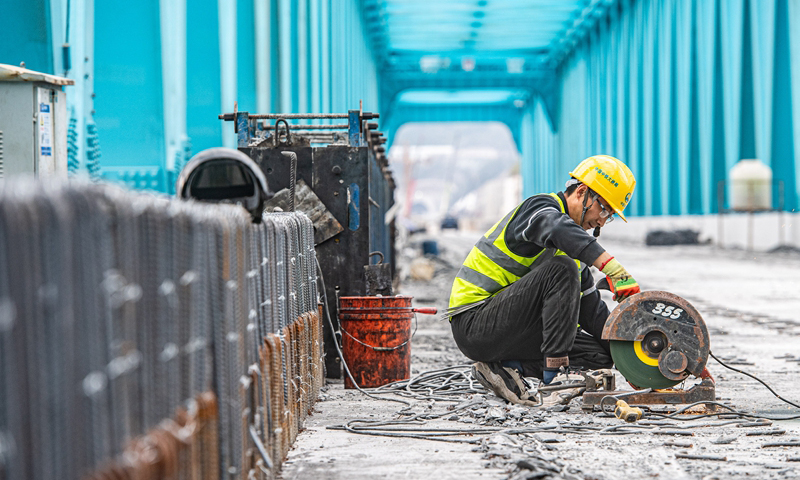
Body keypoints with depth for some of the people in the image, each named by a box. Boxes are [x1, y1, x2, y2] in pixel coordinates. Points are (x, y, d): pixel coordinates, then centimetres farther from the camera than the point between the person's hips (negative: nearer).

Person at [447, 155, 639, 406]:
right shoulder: (539, 207, -11)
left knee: (599, 356, 2)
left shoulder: (573, 248, 16)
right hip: (474, 325, -9)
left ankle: (505, 367, -4)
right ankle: (554, 374, -28)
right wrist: (615, 270, -46)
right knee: (561, 269, -25)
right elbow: (559, 230, -37)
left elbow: (591, 309, 16)